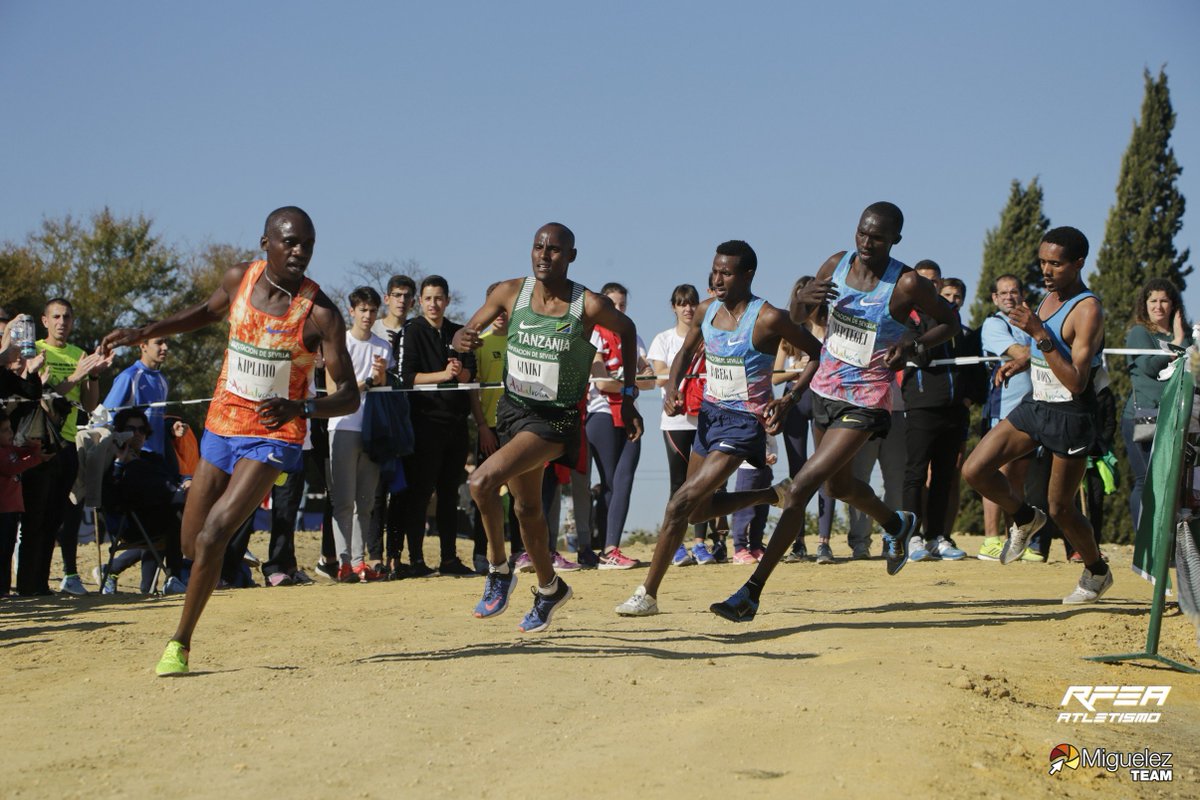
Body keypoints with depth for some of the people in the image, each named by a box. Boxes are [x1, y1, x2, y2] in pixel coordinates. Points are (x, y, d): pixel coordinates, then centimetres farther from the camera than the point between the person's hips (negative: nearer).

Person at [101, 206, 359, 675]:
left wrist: (300, 408, -36)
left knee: (212, 536, -19)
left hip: (272, 438, -5)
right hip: (220, 426, 5)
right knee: (192, 544, 10)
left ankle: (180, 642, -5)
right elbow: (209, 312, 20)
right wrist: (144, 333, 11)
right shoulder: (240, 279, -4)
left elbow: (349, 396, -17)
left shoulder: (321, 314, -17)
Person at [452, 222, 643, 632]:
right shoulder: (510, 293, -7)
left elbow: (627, 329, 5)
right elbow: (466, 332, 2)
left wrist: (628, 396, 7)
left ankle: (498, 569, -4)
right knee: (527, 508, 19)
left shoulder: (590, 305, -15)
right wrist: (463, 339, -24)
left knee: (483, 482, -26)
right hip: (513, 409, 5)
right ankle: (549, 588, 43)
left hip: (556, 419, -5)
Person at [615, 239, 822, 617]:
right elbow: (686, 352, 18)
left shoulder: (768, 319, -17)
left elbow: (819, 355, -9)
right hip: (710, 414, 8)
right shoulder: (706, 311, 1)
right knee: (698, 509, 19)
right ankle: (772, 494, 39)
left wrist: (789, 400, -18)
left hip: (745, 421, -8)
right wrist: (672, 386, -1)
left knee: (682, 502, -17)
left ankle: (648, 595, -11)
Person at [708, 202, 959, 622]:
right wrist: (804, 298, -16)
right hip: (825, 389, 7)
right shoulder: (837, 264, -1)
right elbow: (796, 319, 8)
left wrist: (915, 344, -19)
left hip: (865, 401, -7)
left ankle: (751, 592, -15)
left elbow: (951, 322, -1)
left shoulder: (907, 285, -15)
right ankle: (896, 524, 59)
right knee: (840, 485, 26)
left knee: (801, 486, -16)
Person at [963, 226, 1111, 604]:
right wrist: (1018, 362, 8)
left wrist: (1040, 335, -32)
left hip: (1070, 416, -7)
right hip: (1035, 406, 7)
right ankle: (1025, 519, 20)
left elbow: (1076, 382, -27)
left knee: (1060, 509, 3)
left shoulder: (1088, 310, -19)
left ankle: (1097, 572, 29)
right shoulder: (1048, 300, 7)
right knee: (974, 470, -6)